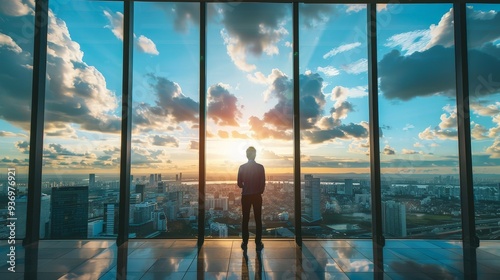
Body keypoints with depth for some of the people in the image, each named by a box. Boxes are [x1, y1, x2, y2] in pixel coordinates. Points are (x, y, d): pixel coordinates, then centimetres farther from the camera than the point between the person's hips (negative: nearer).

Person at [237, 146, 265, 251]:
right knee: (258, 220, 8)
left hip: (245, 196, 1)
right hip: (257, 196, 0)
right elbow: (263, 183, -6)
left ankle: (245, 243, 16)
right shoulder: (260, 167, -8)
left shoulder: (242, 167, -7)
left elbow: (239, 183, -3)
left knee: (245, 220, 10)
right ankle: (258, 244, 12)